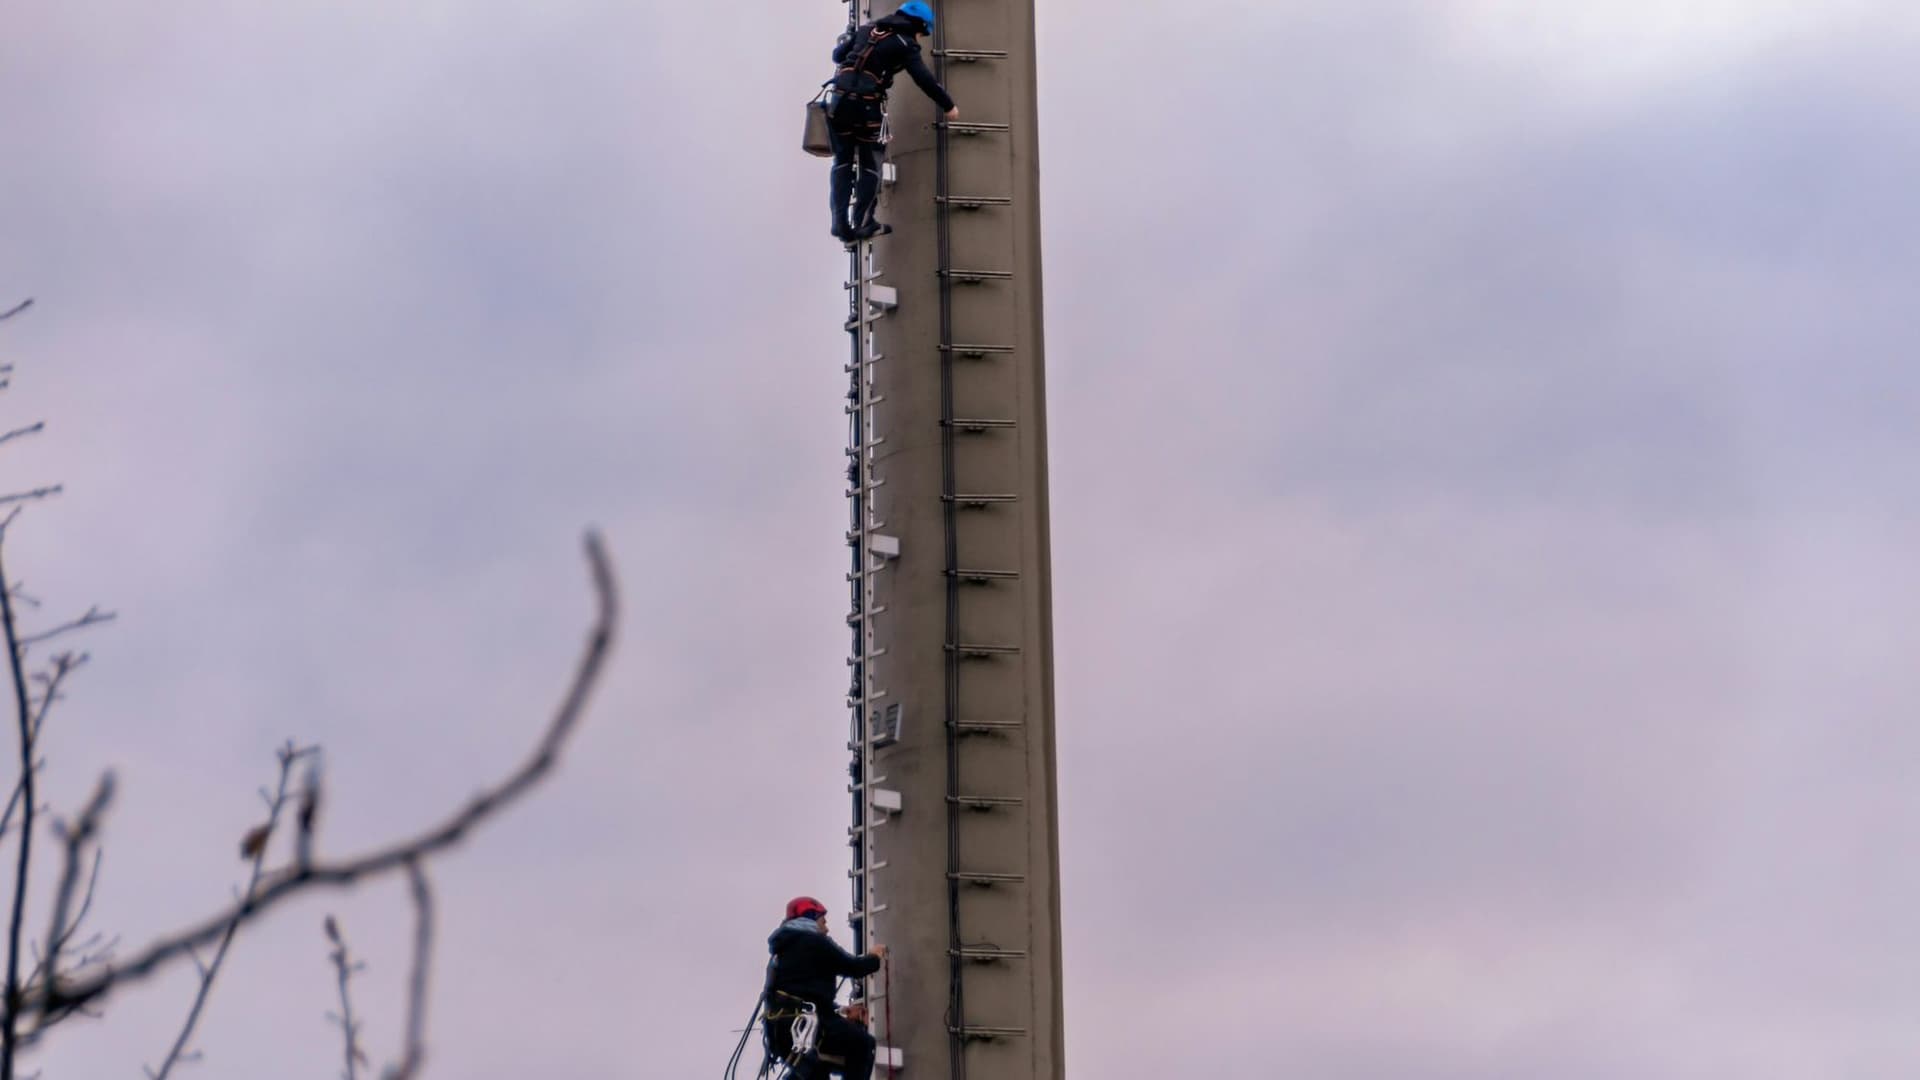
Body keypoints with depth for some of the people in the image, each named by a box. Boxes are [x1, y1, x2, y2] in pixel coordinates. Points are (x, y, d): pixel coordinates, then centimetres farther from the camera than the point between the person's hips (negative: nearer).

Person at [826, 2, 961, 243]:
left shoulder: (868, 29, 18)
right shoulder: (905, 44, 2)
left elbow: (838, 54, 23)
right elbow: (925, 79, -1)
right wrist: (948, 106, 9)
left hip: (840, 99, 5)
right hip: (866, 106, -5)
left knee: (843, 163, 11)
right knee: (870, 166, 8)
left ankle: (841, 222, 3)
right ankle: (862, 222, 2)